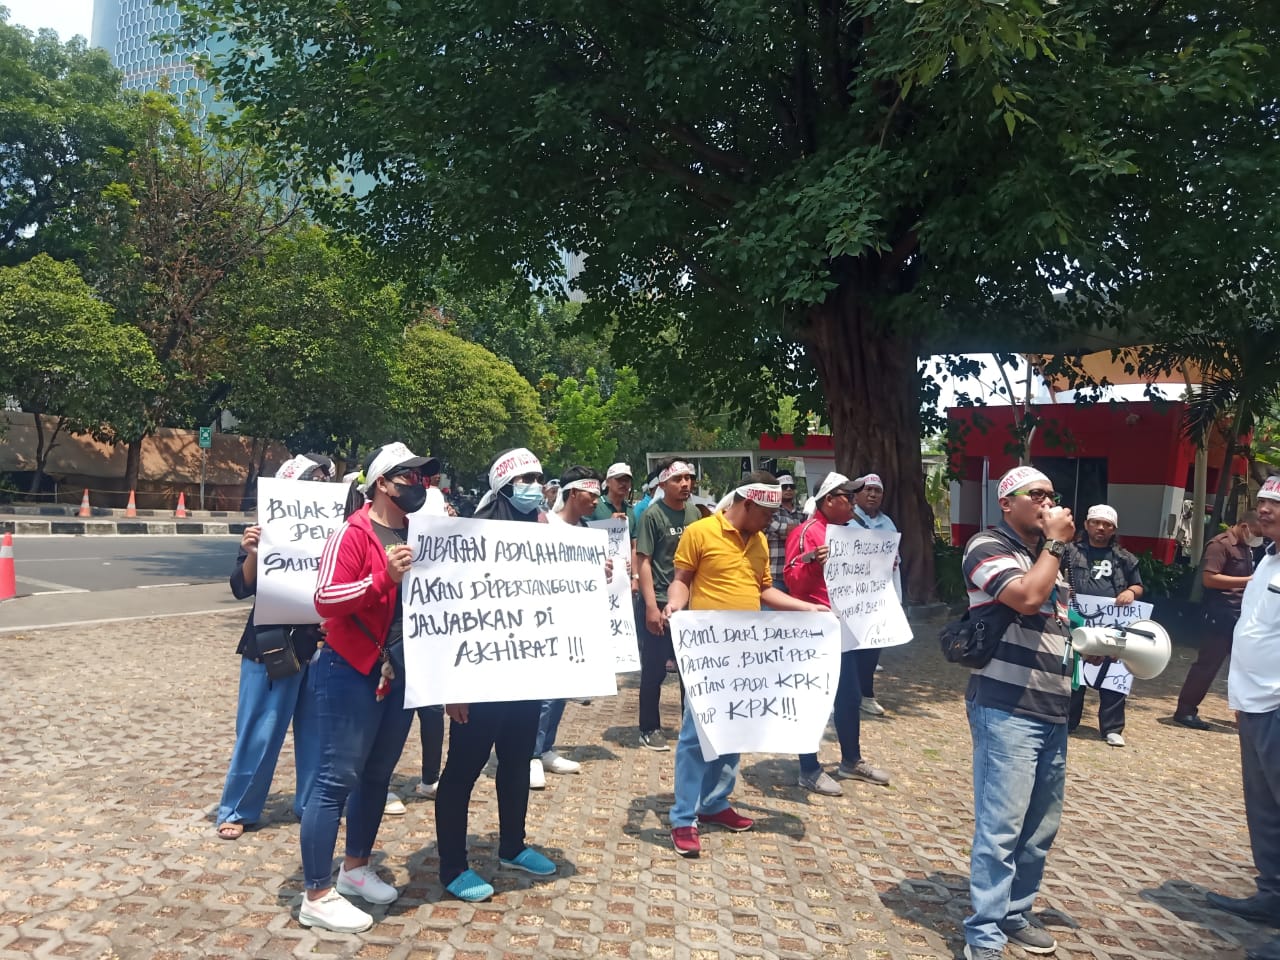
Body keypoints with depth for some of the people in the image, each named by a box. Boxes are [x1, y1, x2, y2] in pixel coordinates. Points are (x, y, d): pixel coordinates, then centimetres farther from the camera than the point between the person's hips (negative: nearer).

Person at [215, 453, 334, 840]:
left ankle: (312, 804, 27)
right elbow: (242, 589, -8)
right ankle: (236, 810, 23)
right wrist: (252, 555, -26)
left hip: (321, 644, 3)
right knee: (259, 733, 6)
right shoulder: (266, 531, -6)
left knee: (317, 731, 10)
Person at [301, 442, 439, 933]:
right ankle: (318, 896, 8)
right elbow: (324, 599, -21)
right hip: (351, 672, -7)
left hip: (402, 672, 8)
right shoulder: (352, 533, -14)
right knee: (339, 777, -2)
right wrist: (383, 578, -30)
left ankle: (355, 869, 33)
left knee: (378, 774, 16)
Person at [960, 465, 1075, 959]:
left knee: (1042, 825, 14)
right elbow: (1027, 599, -24)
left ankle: (1015, 914, 29)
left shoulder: (1047, 555, 19)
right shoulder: (987, 546, -8)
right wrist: (1056, 543, -11)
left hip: (1052, 711, 8)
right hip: (1007, 710, -8)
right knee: (1002, 825, -6)